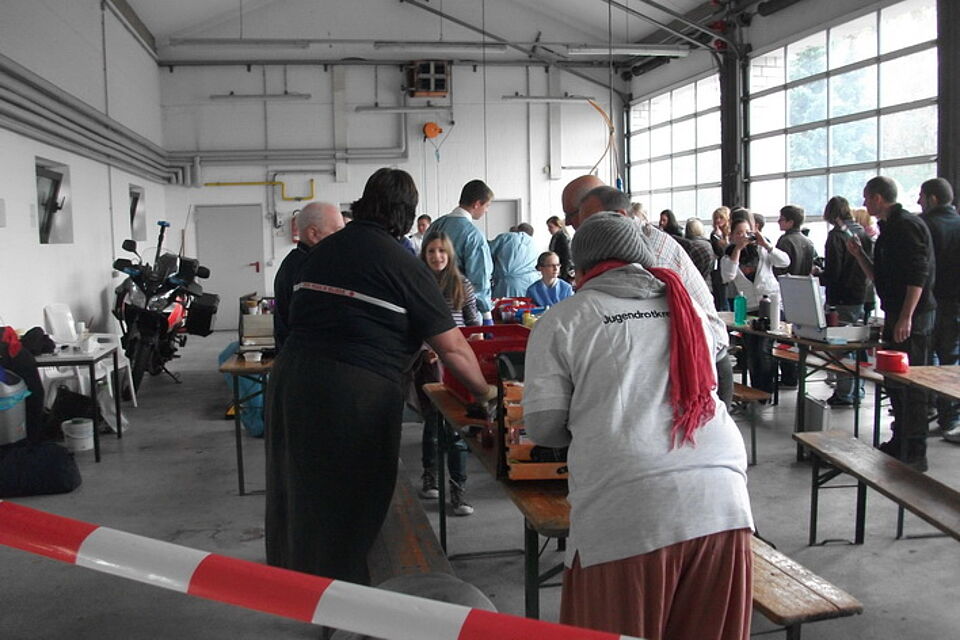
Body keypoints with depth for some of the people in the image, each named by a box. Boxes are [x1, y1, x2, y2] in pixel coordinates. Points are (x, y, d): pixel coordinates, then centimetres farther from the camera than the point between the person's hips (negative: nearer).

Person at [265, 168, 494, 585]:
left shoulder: (323, 250, 13)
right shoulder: (404, 265, -5)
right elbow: (452, 347, -4)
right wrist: (484, 391, 12)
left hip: (291, 374, 7)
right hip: (355, 393, -7)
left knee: (297, 494, 19)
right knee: (348, 508, 6)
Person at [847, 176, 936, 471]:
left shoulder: (907, 225, -13)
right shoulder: (890, 228, 17)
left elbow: (919, 275, -21)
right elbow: (879, 276, 21)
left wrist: (906, 317, -25)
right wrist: (859, 254, 9)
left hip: (912, 318, -10)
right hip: (895, 316, 10)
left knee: (910, 385, -6)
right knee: (895, 381, 15)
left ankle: (914, 454, 0)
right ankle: (899, 443, 26)